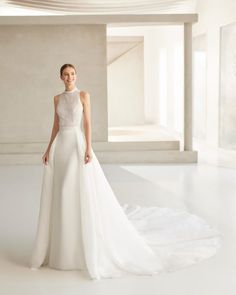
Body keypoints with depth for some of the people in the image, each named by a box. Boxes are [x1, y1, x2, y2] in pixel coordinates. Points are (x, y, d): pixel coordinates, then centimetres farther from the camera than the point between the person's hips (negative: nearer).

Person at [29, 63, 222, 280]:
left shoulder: (84, 95, -1)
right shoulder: (58, 99, 13)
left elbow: (88, 123, -6)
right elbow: (56, 126, 15)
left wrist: (88, 148, -16)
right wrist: (49, 149, 7)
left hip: (78, 145, -5)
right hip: (60, 148, 5)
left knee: (85, 194, -8)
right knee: (60, 197, 6)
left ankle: (89, 245, 4)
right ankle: (62, 245, 18)